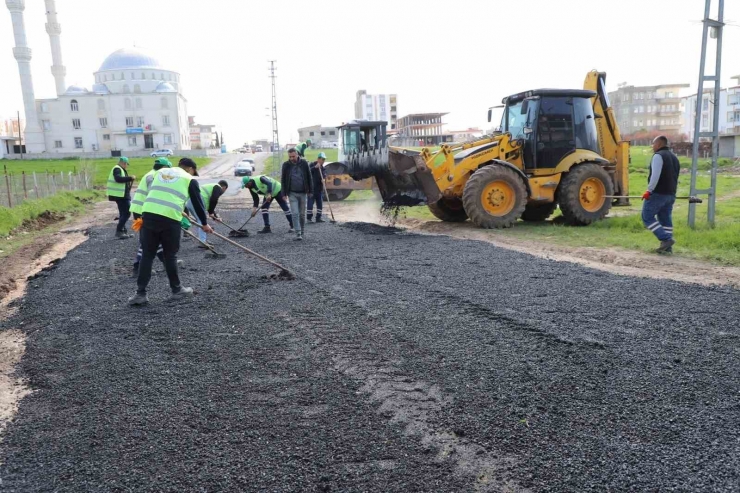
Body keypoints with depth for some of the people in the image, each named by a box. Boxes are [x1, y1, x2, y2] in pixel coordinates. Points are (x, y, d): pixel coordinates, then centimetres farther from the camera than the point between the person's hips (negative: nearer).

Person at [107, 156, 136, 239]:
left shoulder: (121, 170, 21)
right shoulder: (117, 169, -11)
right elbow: (118, 179, -28)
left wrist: (129, 181, 7)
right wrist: (130, 178, -24)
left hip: (122, 195, 11)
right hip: (120, 195, -11)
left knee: (123, 213, 14)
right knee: (126, 213, -12)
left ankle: (123, 231, 20)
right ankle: (119, 231, -10)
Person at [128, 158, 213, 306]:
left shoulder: (160, 172, 24)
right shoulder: (190, 180, 11)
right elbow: (198, 203, 15)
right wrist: (204, 223, 29)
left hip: (148, 214, 4)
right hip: (169, 218, -4)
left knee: (147, 255, 11)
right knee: (170, 255, 10)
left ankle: (140, 293, 12)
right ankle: (177, 290, 23)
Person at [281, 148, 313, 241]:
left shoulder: (304, 163, -3)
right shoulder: (286, 165, -3)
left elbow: (309, 177, 2)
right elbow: (283, 180, 2)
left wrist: (310, 191, 0)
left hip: (303, 193, 1)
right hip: (292, 193, -1)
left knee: (302, 214, 8)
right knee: (295, 213, -8)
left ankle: (302, 232, 22)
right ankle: (298, 234, -7)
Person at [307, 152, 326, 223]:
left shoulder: (322, 167, 12)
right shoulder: (312, 165, -9)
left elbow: (323, 175, 17)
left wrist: (323, 179, -5)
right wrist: (315, 167, -34)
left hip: (319, 188, 7)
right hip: (312, 187, -7)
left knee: (320, 203, 8)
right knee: (310, 202, -7)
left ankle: (318, 217, 15)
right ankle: (308, 218, -2)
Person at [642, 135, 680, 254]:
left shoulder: (658, 156, -10)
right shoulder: (674, 157, 19)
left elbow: (655, 176, -21)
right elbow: (676, 178, 22)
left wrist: (649, 191, -17)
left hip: (658, 193, -9)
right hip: (671, 195, 9)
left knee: (647, 217, -2)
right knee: (666, 220, 11)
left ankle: (666, 239, -11)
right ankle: (667, 247, 10)